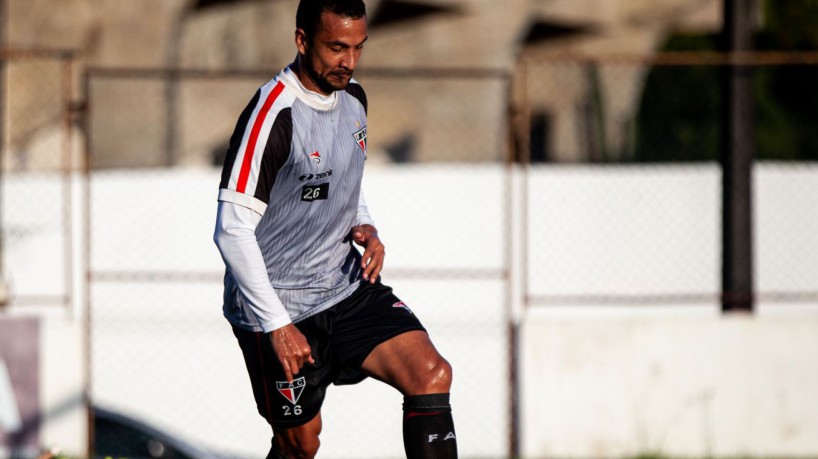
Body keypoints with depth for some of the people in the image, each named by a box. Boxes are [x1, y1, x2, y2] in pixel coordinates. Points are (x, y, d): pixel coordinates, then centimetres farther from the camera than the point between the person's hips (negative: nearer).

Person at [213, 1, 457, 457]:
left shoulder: (353, 97, 4)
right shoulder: (273, 115, -21)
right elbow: (232, 231, -22)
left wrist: (366, 228, 0)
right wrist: (277, 325, -23)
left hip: (347, 287, 6)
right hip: (278, 306, -6)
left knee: (432, 375, -14)